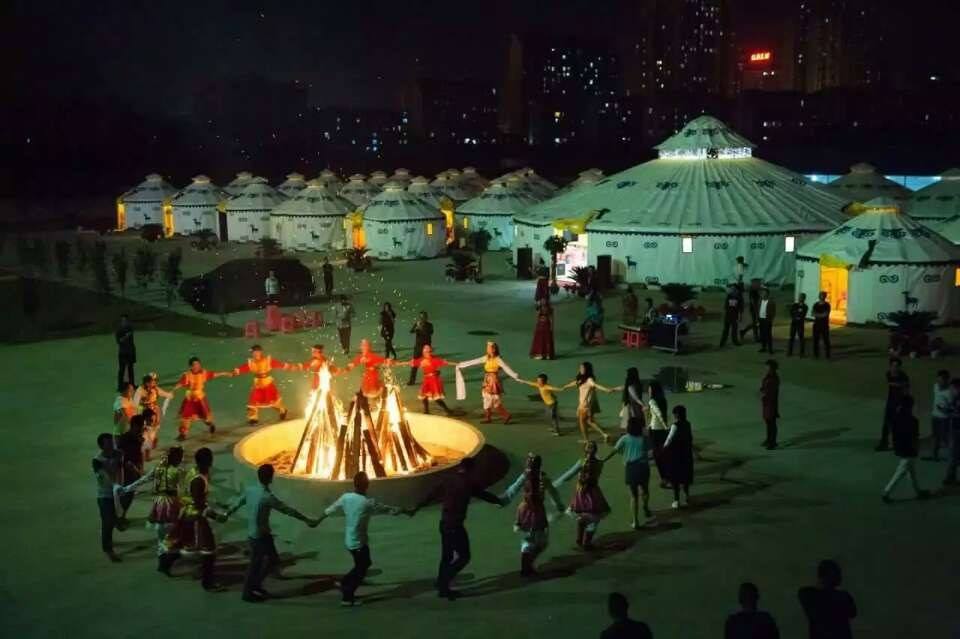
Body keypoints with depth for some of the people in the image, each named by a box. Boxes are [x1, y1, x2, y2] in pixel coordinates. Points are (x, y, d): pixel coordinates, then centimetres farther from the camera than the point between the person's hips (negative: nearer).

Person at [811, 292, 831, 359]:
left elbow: (826, 314, -14)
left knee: (826, 340, -3)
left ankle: (827, 355, 2)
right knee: (816, 340, 4)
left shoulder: (827, 305, -4)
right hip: (816, 324, 3)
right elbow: (813, 314, -1)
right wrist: (821, 315, -13)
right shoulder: (816, 304, 7)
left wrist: (817, 315, -8)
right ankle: (816, 354, 12)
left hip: (825, 325, -3)